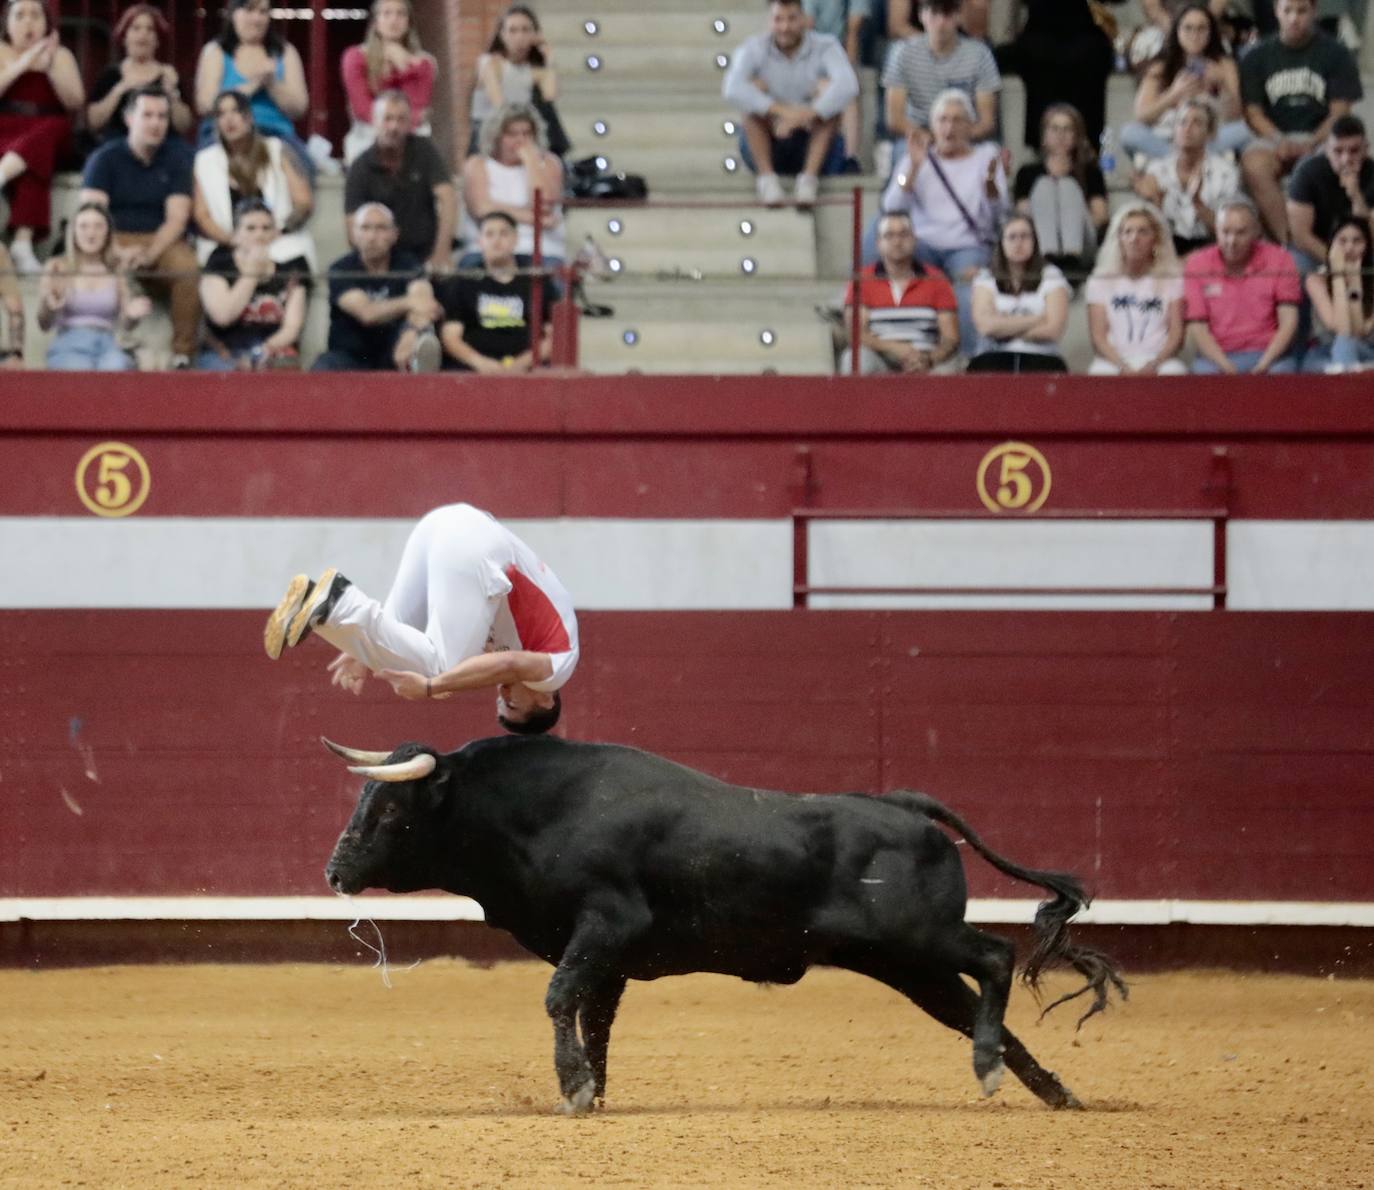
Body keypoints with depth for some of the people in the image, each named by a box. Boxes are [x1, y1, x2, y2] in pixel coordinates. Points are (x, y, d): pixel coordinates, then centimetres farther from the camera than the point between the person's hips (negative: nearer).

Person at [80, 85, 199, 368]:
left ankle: (183, 355, -29)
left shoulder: (176, 158, 6)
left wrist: (149, 254, -21)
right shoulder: (105, 158, 2)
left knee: (188, 268, -34)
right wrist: (118, 251, -26)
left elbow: (177, 218, -2)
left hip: (162, 240, 1)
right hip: (114, 239, -1)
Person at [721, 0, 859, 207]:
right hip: (769, 147, 0)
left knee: (827, 87, -22)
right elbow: (732, 90, -26)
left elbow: (848, 86, -28)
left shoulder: (825, 48, -9)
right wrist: (781, 111, -38)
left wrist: (807, 114, -42)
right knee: (755, 86, -21)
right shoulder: (754, 49, -7)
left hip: (814, 149, 0)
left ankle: (809, 178, -31)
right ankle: (766, 177, -27)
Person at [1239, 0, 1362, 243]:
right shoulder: (1257, 57, 11)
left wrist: (1311, 144, -16)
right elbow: (1253, 111, 5)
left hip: (1320, 138, -2)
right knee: (1253, 166, -33)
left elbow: (1340, 112, 1)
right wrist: (1281, 141, -14)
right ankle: (1286, 241, -39)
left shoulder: (1335, 54, 6)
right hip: (1274, 136, 2)